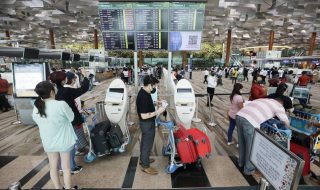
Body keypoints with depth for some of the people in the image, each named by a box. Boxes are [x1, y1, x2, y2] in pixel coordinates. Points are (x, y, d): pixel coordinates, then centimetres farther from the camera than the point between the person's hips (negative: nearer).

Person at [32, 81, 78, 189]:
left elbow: (38, 122, 6)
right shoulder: (61, 105, -25)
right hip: (63, 141, -4)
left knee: (53, 167, 22)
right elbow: (71, 118, -11)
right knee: (66, 168, 14)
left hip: (48, 142, 4)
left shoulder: (36, 108, -8)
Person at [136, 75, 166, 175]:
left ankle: (143, 159, 43)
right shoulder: (144, 97, -30)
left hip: (145, 123, 10)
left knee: (144, 142, 23)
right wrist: (157, 112, -24)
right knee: (147, 144, 6)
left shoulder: (143, 92, 1)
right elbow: (144, 116, -30)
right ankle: (145, 166, 24)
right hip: (147, 124, -10)